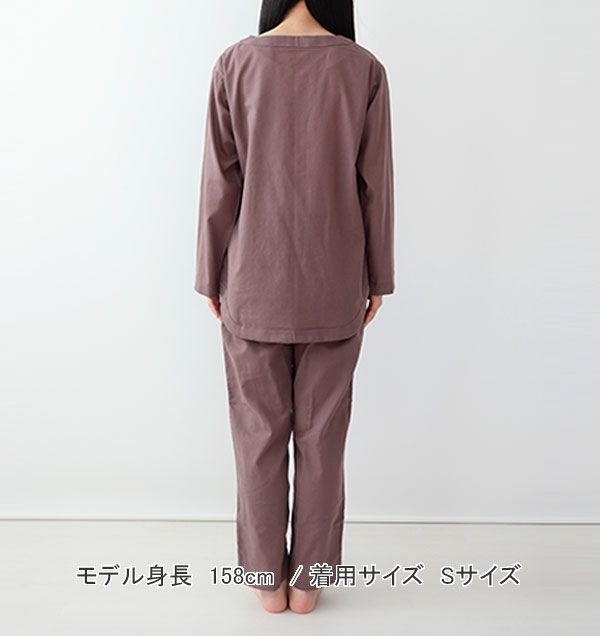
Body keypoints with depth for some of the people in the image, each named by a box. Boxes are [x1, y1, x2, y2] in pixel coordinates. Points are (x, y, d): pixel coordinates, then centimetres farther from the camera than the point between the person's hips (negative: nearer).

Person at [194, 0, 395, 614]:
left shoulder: (236, 63, -4)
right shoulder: (364, 68, -2)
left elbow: (219, 182, -4)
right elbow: (375, 185, -1)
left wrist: (210, 275, 5)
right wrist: (377, 277, 8)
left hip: (254, 284, 0)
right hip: (334, 287, 1)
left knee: (259, 431, 10)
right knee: (322, 434, 10)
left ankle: (269, 577, 23)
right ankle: (309, 577, 23)